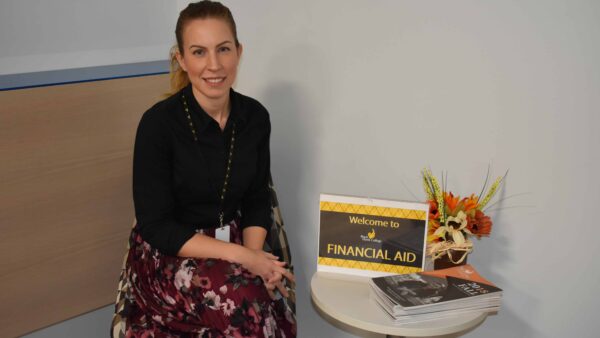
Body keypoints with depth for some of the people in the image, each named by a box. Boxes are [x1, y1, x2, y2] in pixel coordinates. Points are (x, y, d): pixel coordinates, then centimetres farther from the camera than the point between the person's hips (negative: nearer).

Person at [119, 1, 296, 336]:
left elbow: (257, 200, 6)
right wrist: (242, 257, -22)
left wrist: (254, 254, -13)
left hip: (231, 247, 4)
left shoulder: (255, 117, -3)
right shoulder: (159, 123, -18)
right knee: (247, 300, -32)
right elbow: (156, 225, -16)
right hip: (168, 253, -4)